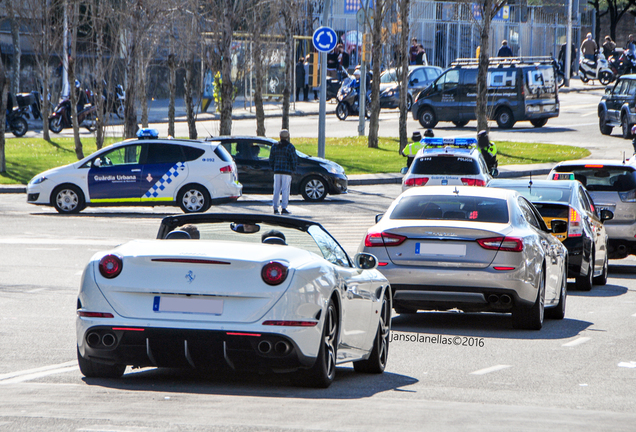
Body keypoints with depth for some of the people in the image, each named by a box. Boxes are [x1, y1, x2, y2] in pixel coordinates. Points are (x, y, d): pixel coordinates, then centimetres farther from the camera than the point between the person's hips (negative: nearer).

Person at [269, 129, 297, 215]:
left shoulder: (274, 146, 8)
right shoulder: (290, 147, -6)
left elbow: (271, 159, 11)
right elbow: (294, 159, -8)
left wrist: (273, 169, 18)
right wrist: (293, 169, 4)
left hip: (277, 171, 4)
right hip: (287, 171, -4)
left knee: (276, 190, 7)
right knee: (285, 190, -3)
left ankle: (275, 208, 6)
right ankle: (284, 208, -6)